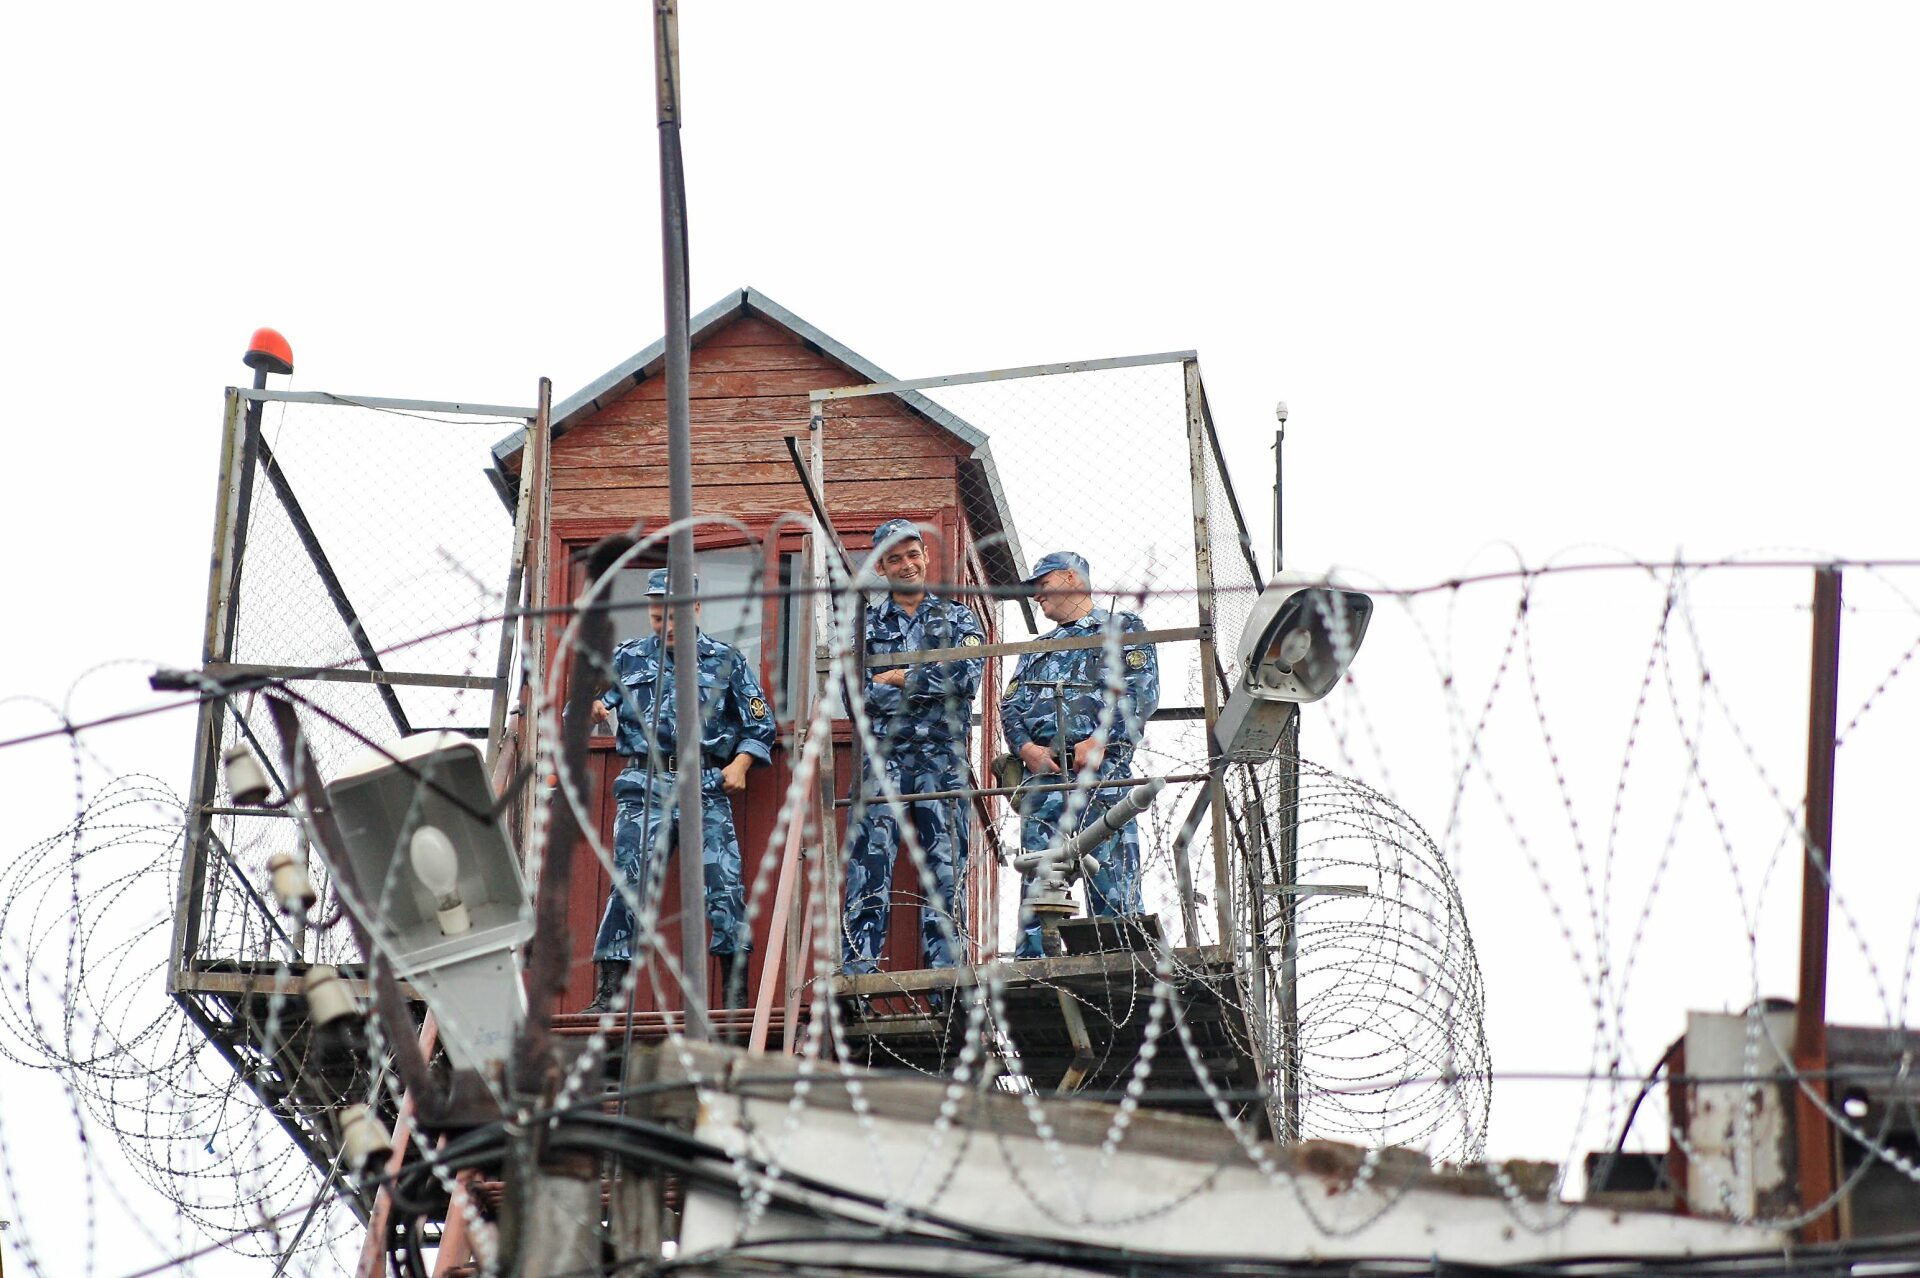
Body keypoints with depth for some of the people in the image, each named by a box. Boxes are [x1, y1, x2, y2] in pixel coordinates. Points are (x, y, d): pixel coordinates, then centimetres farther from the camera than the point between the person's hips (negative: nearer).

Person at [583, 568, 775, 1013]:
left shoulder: (726, 660, 11)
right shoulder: (628, 658, 14)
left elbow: (760, 723, 13)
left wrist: (740, 763, -3)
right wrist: (591, 708, -9)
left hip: (706, 788, -1)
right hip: (645, 786, 1)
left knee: (723, 884, -8)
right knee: (630, 884, -7)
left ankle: (738, 992, -3)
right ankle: (608, 993, -6)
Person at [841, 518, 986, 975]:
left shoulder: (958, 619, 14)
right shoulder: (865, 623, 14)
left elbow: (968, 678, -4)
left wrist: (902, 678, -4)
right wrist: (931, 687, -6)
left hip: (943, 761, 1)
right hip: (883, 758, -1)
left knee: (946, 866, -2)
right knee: (870, 862, -12)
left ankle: (943, 968, -2)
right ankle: (858, 964, -17)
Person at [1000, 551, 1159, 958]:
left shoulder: (1123, 629, 12)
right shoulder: (1037, 649, 30)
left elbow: (1141, 693, -2)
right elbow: (1011, 705, 18)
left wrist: (1099, 742, -15)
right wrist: (1026, 747, -4)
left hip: (1102, 771, -5)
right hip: (1042, 773, 5)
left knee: (1113, 884, -11)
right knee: (1037, 884, -2)